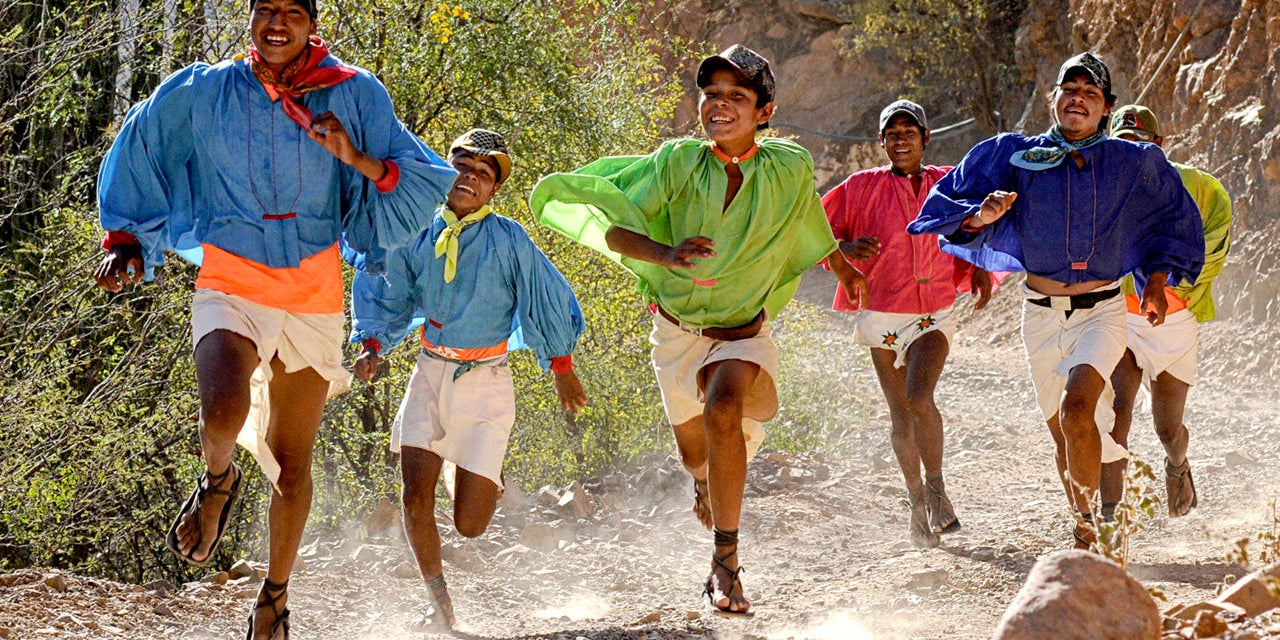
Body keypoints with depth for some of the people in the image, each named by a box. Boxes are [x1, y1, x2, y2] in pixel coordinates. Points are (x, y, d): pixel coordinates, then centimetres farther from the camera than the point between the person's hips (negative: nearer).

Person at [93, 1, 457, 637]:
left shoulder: (352, 96, -2)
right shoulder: (202, 94, -2)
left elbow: (426, 183, -3)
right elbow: (137, 152, 14)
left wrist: (358, 159, -20)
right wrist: (124, 241, 9)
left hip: (314, 297, 1)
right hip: (231, 285, -1)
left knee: (292, 462, 9)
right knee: (224, 414, -31)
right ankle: (216, 482, 6)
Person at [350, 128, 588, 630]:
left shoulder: (508, 240, -10)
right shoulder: (416, 236, -1)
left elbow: (547, 301, 1)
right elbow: (388, 298, 13)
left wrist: (562, 369, 9)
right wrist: (372, 345, -3)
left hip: (485, 383, -2)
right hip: (430, 378, 2)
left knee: (469, 524, -2)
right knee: (416, 500, -10)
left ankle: (486, 481, 36)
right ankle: (439, 603, 10)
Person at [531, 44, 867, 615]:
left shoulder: (788, 169, -14)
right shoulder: (679, 161, -17)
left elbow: (813, 226, 10)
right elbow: (611, 223, -22)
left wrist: (845, 270, 29)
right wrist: (663, 253, -43)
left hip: (742, 328, -2)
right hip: (678, 326, 2)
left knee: (723, 412, -31)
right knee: (694, 451, 17)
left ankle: (726, 563, -25)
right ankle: (709, 482, 58)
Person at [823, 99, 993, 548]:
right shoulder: (863, 187, 0)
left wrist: (980, 273, 3)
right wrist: (845, 248, -17)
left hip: (934, 314, -1)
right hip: (881, 316, 1)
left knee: (920, 397, -24)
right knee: (900, 416, 9)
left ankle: (936, 487, -10)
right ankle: (917, 501, 24)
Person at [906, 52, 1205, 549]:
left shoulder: (1133, 164, 0)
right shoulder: (1017, 157, -1)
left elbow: (1172, 221, 15)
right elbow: (950, 207, 1)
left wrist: (1156, 283, 5)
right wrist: (981, 217, -20)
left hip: (1101, 310, -2)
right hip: (1041, 314, 2)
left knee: (1077, 406, -25)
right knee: (1062, 433, 8)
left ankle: (1089, 514, -10)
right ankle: (1085, 524, 29)